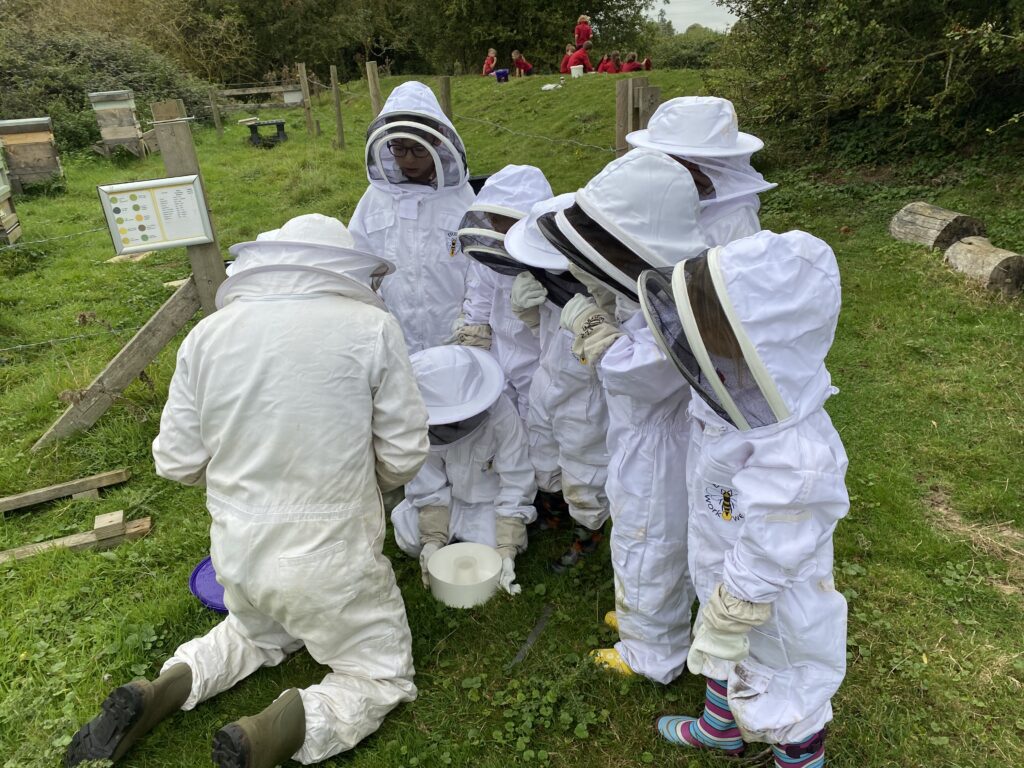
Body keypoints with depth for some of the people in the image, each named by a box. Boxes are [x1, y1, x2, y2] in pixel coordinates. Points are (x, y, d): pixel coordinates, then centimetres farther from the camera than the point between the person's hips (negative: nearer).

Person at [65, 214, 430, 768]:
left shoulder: (208, 334, -5)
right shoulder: (371, 327, -16)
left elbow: (177, 463, -1)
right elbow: (403, 457, -9)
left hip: (236, 550, 5)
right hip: (328, 555, -5)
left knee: (258, 634, 35)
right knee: (382, 678, 17)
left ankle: (155, 695, 14)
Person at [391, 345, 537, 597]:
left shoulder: (502, 415, -33)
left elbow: (515, 485, -26)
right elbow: (427, 487, -14)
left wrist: (506, 550, -29)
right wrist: (433, 540, -24)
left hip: (490, 499, -1)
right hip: (448, 497, 2)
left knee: (493, 546, -24)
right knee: (409, 538, -18)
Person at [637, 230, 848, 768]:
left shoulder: (794, 471, -44)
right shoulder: (744, 404, -19)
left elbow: (753, 583, -29)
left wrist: (718, 635, -14)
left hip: (774, 620, -7)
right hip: (725, 592, 7)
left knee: (778, 704, 23)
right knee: (725, 664, 33)